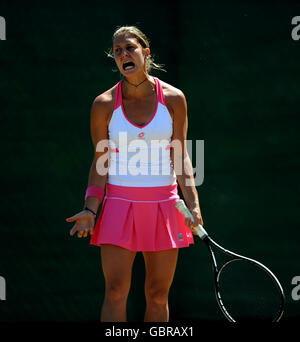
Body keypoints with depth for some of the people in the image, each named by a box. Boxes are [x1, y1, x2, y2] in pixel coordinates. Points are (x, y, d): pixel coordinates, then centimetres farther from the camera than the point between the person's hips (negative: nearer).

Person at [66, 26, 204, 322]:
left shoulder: (173, 99, 1)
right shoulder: (104, 104, -1)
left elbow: (180, 157, 4)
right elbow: (100, 164, 3)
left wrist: (192, 204, -6)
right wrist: (90, 209, -7)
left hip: (163, 205, 1)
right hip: (120, 205, -1)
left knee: (158, 295, 4)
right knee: (115, 292, -9)